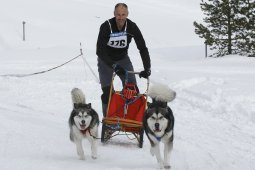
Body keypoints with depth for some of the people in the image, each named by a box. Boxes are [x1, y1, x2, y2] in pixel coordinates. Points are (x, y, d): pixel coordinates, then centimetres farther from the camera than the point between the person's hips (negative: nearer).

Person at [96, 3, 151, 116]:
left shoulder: (132, 27, -17)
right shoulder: (106, 27, -25)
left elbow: (143, 48, -15)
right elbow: (100, 51, -27)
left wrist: (147, 69, -27)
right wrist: (114, 66, -37)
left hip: (123, 59, 3)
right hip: (106, 61, -3)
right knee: (107, 92, -12)